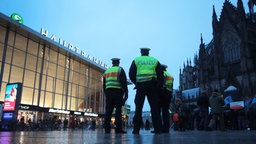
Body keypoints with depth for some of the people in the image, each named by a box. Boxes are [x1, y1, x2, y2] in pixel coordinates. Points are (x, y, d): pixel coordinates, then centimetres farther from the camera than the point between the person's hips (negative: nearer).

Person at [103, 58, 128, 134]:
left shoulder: (107, 71, 20)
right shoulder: (120, 70, 3)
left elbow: (104, 85, 19)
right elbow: (124, 82, -8)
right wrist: (126, 93, -8)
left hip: (108, 92, 5)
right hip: (118, 92, -5)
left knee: (108, 110, 4)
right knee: (118, 110, -5)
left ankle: (107, 128, 3)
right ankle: (118, 128, -8)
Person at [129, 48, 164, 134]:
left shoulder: (136, 60, 11)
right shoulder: (155, 60, 14)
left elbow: (131, 74, 4)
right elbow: (160, 74, 7)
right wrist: (159, 86, 11)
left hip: (140, 86, -1)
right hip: (152, 86, 1)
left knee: (138, 107, 1)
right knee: (154, 107, 5)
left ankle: (136, 129, -1)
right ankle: (157, 129, 5)